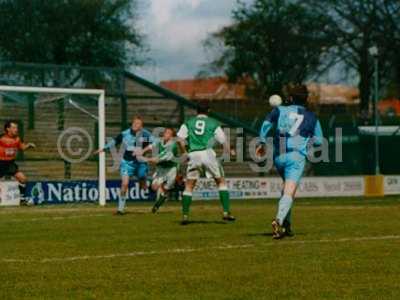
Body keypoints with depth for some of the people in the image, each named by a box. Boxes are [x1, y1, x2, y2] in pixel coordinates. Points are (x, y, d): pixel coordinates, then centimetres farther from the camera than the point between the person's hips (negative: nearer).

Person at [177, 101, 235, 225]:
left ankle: (185, 215, 3)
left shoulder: (188, 123, 14)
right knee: (221, 181, 12)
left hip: (193, 155, 1)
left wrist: (184, 153, 10)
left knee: (189, 186, 11)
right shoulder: (213, 123, 12)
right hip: (208, 153, -1)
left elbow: (180, 139, 0)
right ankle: (226, 212, 3)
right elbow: (224, 141, 10)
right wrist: (229, 151, 26)